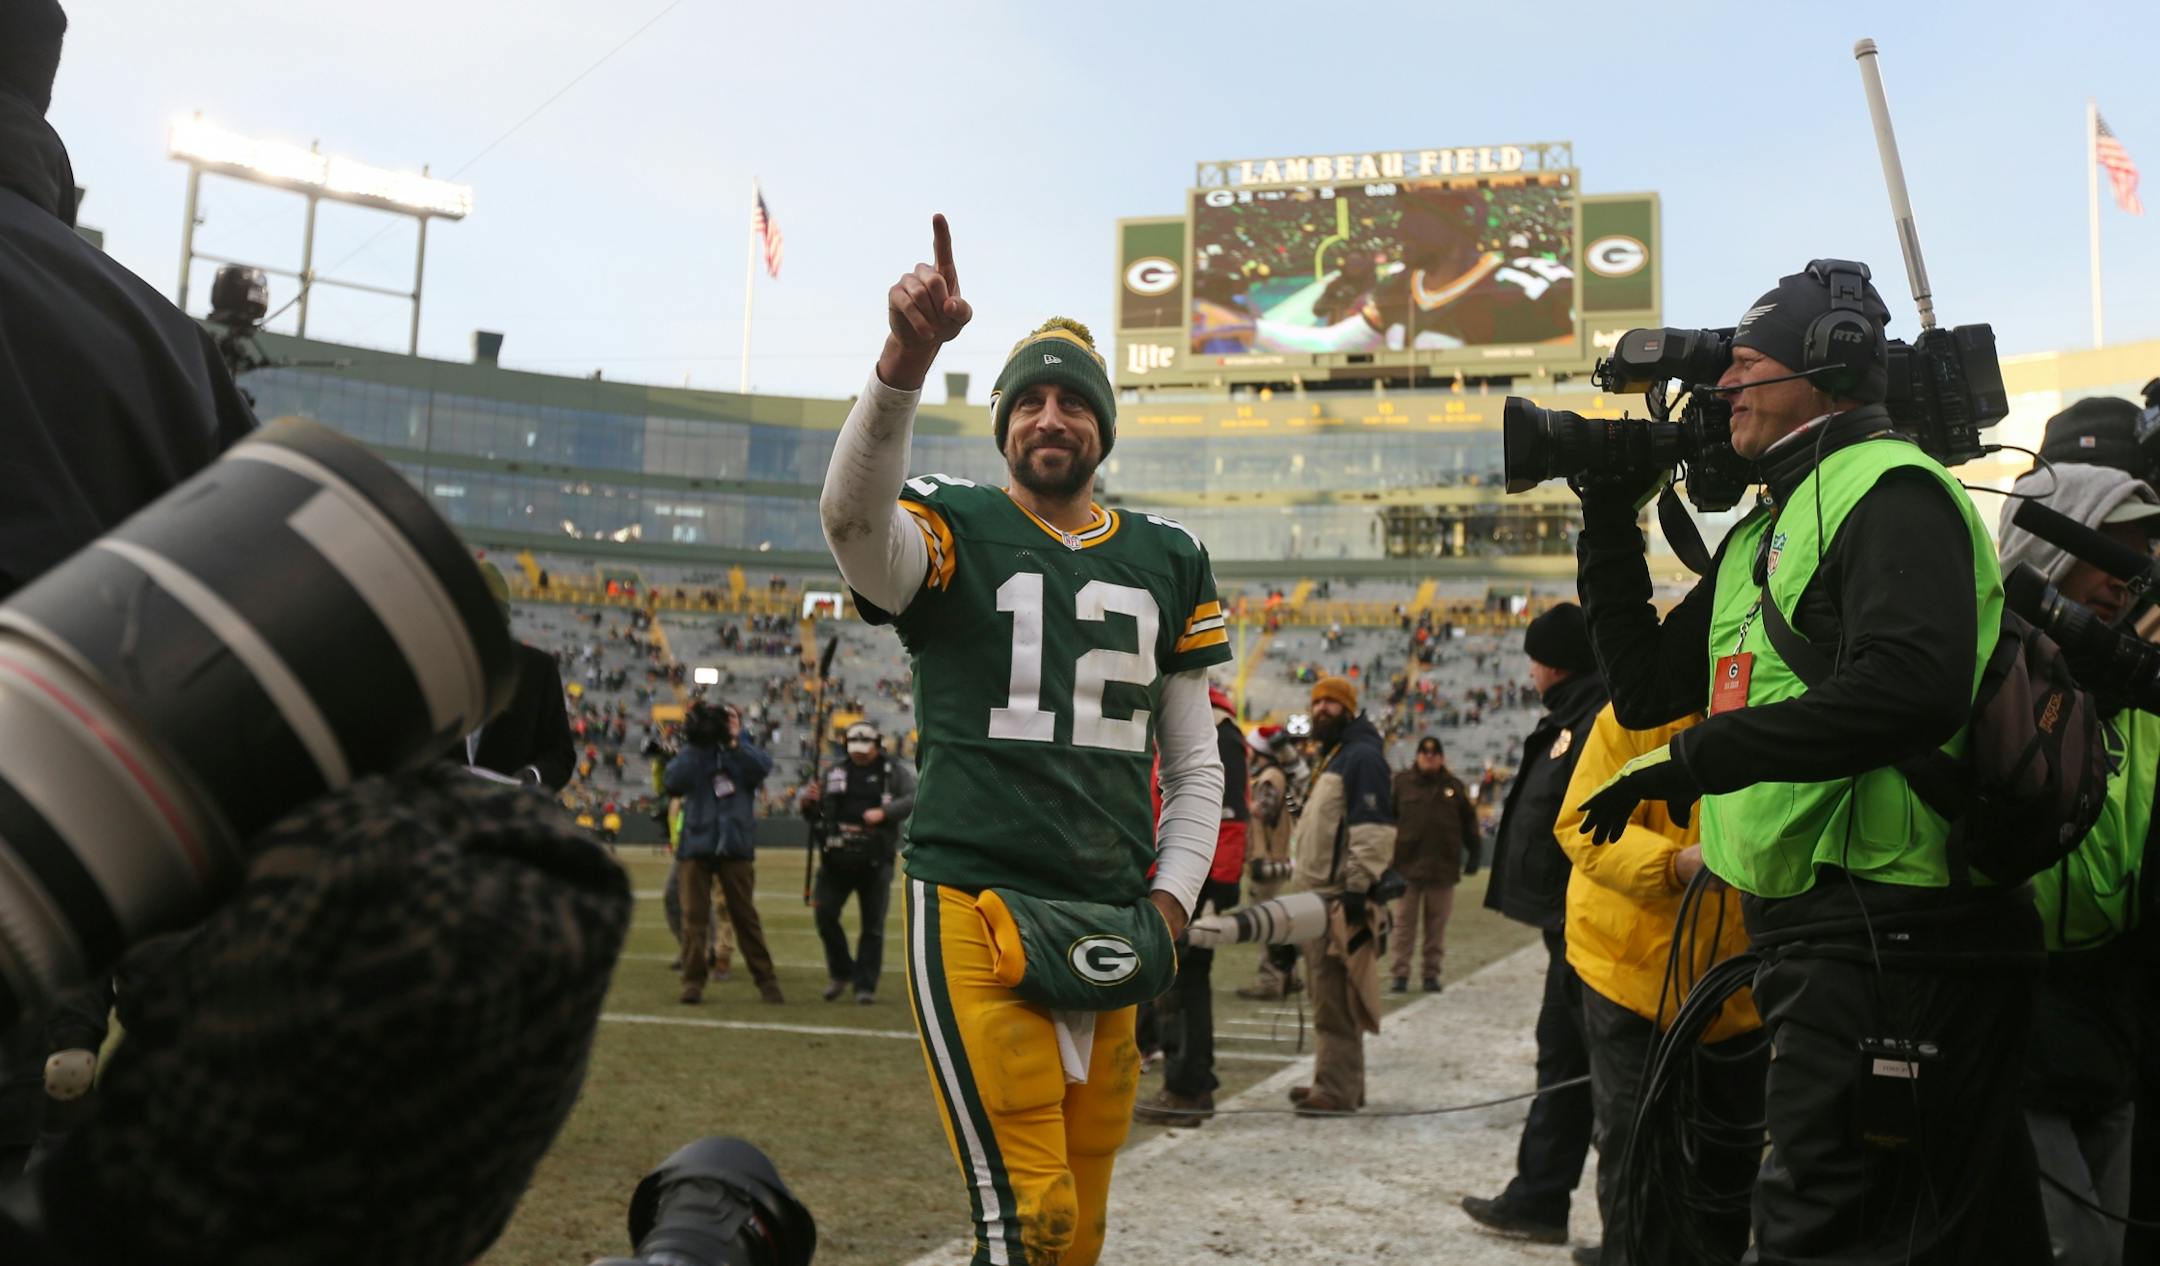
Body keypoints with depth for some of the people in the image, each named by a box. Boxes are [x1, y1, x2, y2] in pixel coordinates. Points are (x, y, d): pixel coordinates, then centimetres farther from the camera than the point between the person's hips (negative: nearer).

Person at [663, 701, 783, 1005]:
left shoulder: (744, 752, 8)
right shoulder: (693, 752, 8)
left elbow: (763, 767, -15)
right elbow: (673, 783, -10)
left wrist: (734, 741, -18)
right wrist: (695, 744, -13)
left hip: (736, 846, 0)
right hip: (697, 845, 0)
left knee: (746, 916, 4)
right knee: (694, 916, -1)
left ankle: (766, 980, 10)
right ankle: (693, 982, 5)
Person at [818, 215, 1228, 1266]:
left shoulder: (1168, 561, 14)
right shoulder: (955, 532, 1)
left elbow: (1195, 764, 18)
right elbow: (853, 514, -25)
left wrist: (1170, 901, 6)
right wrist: (907, 358, -38)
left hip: (1109, 928, 5)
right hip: (976, 908, -5)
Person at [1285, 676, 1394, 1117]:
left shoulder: (1362, 756, -11)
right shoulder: (1330, 758, 21)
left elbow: (1374, 829, -20)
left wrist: (1357, 886, -25)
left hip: (1341, 899, -11)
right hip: (1319, 895, 11)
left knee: (1335, 1001, -9)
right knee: (1327, 995, 14)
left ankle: (1337, 1089, -6)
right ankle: (1339, 1083, 21)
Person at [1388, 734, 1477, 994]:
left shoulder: (1454, 786, 8)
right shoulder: (1401, 782, 2)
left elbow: (1468, 821, 13)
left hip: (1443, 867, 2)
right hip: (1407, 865, -2)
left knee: (1437, 923, 6)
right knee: (1405, 922, 2)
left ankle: (1431, 972, 14)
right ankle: (1401, 972, 8)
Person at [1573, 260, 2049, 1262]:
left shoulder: (1890, 489, -10)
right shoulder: (1768, 526, 21)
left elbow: (1913, 689, -27)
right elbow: (1646, 688, 21)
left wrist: (1699, 757, -22)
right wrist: (1609, 523, 16)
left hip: (1884, 942, -10)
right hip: (1814, 940, 10)